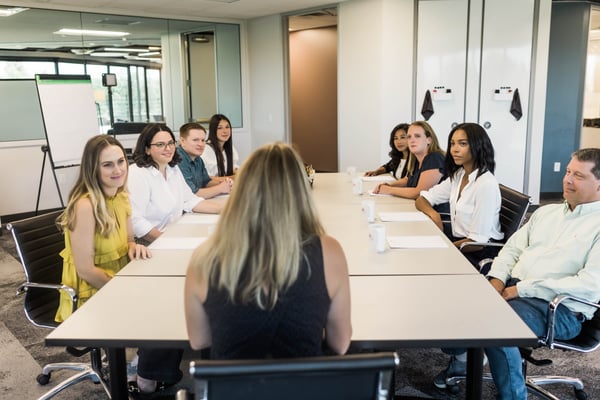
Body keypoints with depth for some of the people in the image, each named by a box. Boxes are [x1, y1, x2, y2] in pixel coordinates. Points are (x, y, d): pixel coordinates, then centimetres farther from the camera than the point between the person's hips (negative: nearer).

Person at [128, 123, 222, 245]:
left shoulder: (174, 169, 12)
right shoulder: (137, 174, -15)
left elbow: (190, 201, 9)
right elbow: (135, 221, -21)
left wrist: (225, 209, -3)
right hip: (149, 246, -8)